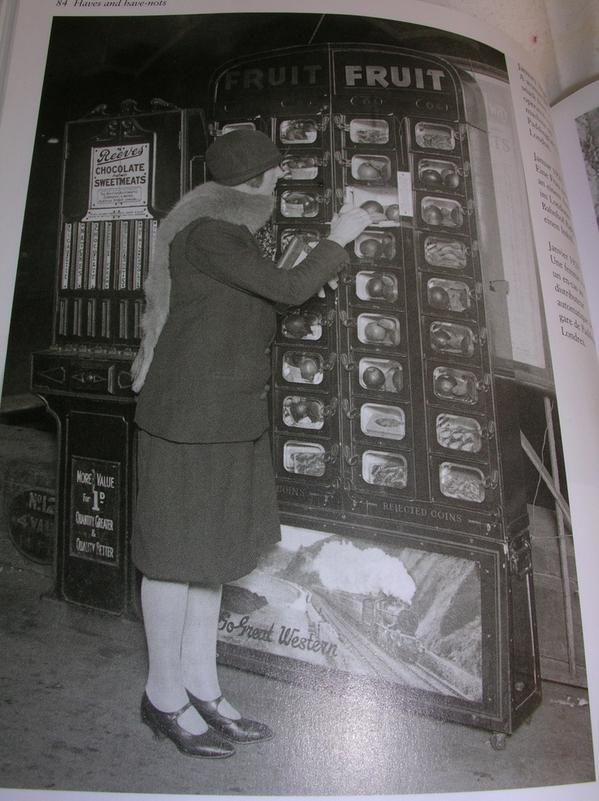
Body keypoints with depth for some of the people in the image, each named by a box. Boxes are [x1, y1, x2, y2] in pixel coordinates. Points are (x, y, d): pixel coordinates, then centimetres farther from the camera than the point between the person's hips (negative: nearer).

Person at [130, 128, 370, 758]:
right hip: (188, 416, -9)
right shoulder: (205, 233, -14)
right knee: (178, 551, 2)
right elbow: (290, 290, -17)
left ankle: (200, 687, 27)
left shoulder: (229, 234, 15)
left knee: (214, 547, 12)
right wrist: (340, 238, -4)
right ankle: (163, 698, 21)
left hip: (230, 417, 10)